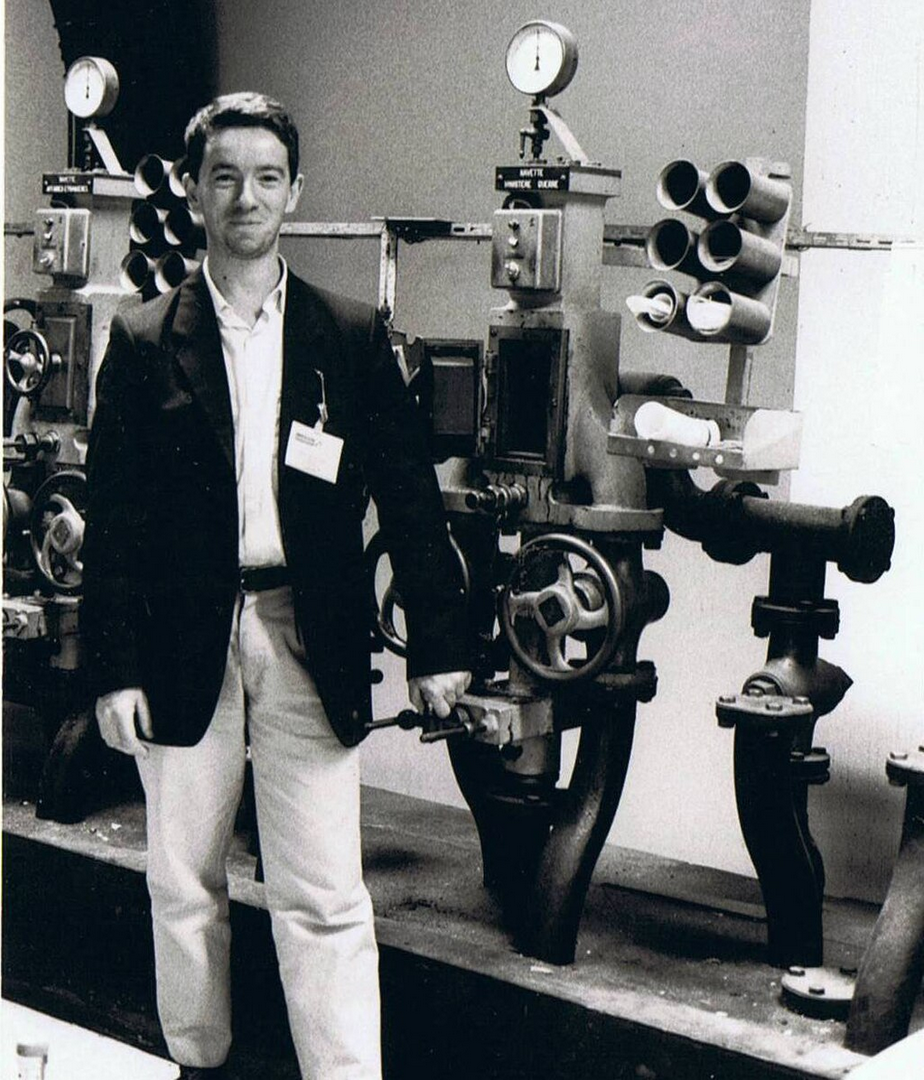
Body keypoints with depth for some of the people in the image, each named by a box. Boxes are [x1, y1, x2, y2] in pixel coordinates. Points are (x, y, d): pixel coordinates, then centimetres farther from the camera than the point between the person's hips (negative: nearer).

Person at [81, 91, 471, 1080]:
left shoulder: (354, 339, 5)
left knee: (325, 897, -1)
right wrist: (113, 667, -4)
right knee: (183, 885, 13)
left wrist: (436, 644, 0)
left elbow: (410, 499, 4)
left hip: (312, 640, -1)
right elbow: (112, 520, 1)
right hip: (184, 645, 1)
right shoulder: (143, 343, 3)